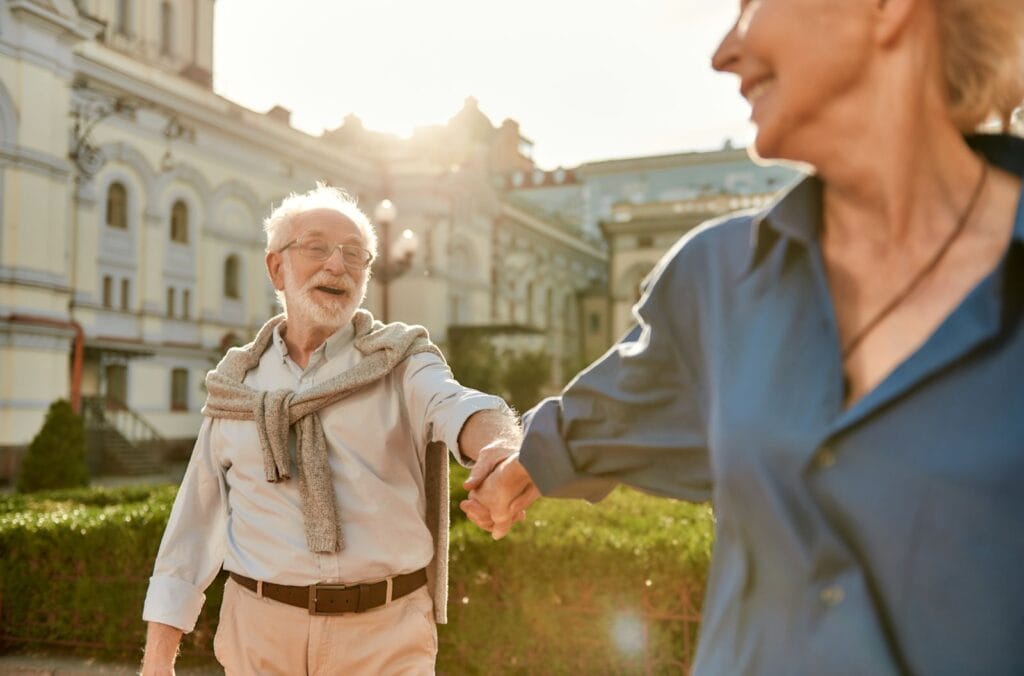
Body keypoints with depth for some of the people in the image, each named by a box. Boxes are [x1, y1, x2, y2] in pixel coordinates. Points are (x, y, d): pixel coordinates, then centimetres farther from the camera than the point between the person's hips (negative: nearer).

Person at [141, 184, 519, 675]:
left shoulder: (402, 363, -2)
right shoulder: (236, 384, 6)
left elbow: (455, 408, -25)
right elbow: (195, 520, 9)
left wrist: (502, 448, -49)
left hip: (385, 633, -2)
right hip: (261, 630, 2)